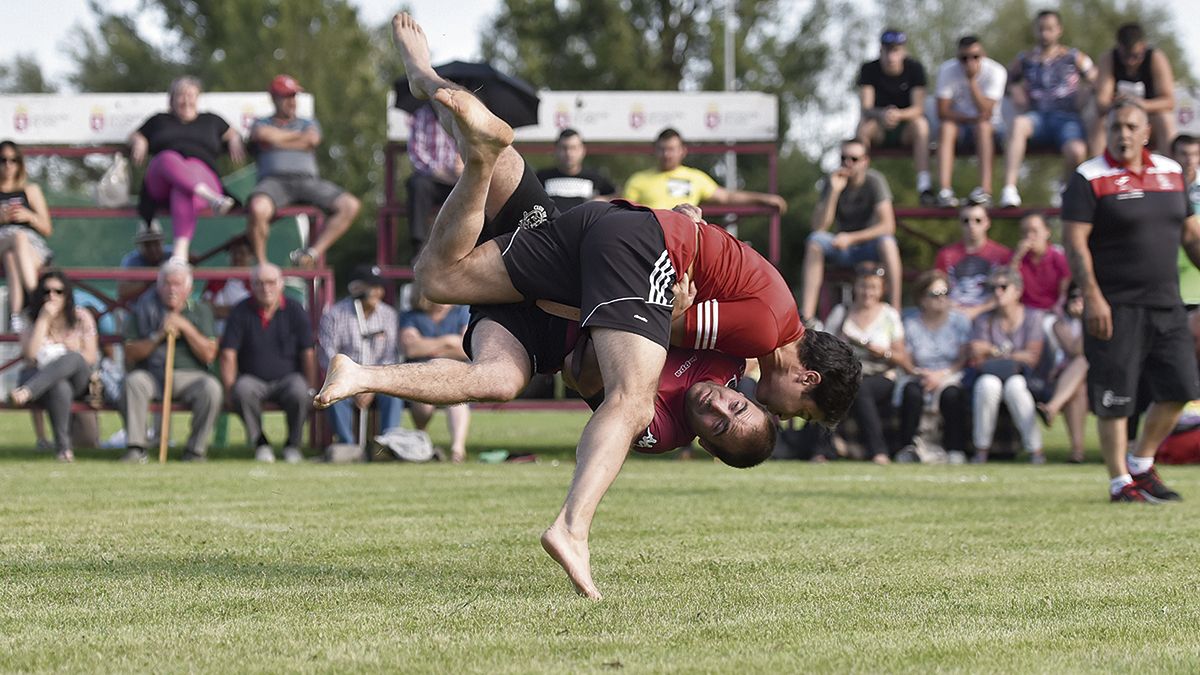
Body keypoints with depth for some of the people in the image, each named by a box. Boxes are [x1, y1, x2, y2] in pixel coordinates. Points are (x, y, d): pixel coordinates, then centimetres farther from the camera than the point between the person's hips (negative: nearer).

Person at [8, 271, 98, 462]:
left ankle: (26, 391, -52)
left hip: (78, 381, 1)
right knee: (60, 387, -40)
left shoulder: (81, 317, 7)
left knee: (73, 359, -37)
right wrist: (43, 320, -13)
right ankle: (63, 446, -39)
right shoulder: (34, 322, 7)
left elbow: (91, 357, 5)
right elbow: (30, 355, -11)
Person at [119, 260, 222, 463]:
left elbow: (209, 355, 0)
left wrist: (185, 327, -9)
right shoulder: (143, 309, 11)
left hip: (189, 375, 0)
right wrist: (158, 336, -9)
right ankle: (135, 449, -27)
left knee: (211, 387, -31)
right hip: (151, 373, 0)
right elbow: (130, 354, 4)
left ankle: (195, 450, -19)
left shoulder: (200, 311, 12)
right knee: (133, 382, -33)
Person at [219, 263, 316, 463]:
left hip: (288, 377, 0)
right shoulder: (241, 312, 2)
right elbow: (228, 355, -2)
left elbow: (308, 354, 2)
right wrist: (229, 389, -14)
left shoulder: (295, 312, 4)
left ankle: (293, 444, -8)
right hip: (253, 379, 0)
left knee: (299, 392, -34)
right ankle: (259, 441, -12)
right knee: (243, 389, -35)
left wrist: (311, 388, -7)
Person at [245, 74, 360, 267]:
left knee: (351, 205, -22)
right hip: (274, 180, -3)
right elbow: (263, 134, -3)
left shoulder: (309, 124, 29)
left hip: (309, 180, 3)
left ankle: (314, 252, -22)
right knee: (258, 208, -39)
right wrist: (299, 136, 9)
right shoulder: (261, 124, 24)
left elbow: (313, 140, 4)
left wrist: (277, 140, 7)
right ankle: (261, 264, -22)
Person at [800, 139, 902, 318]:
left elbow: (888, 226, -23)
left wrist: (851, 238, -32)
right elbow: (819, 227, -17)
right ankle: (806, 315, -34)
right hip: (843, 250, 2)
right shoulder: (832, 181, -7)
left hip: (870, 245, -2)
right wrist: (834, 191, -26)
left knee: (886, 241, -35)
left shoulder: (874, 181, -14)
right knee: (815, 240, -26)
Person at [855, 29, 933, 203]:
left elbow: (918, 108, -17)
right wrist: (881, 114, -41)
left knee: (920, 123, -33)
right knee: (864, 125, -32)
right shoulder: (869, 70, -8)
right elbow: (865, 108, -17)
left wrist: (899, 114, -40)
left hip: (906, 129, -1)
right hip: (880, 130, 1)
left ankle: (924, 185, -40)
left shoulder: (914, 69, -8)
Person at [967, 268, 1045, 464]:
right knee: (988, 384, -35)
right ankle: (981, 449, -27)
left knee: (1014, 386, -37)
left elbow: (1032, 356, -5)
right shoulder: (984, 320, 9)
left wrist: (994, 353, -8)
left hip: (1022, 376, -1)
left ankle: (1035, 449, -31)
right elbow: (976, 360, 0)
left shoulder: (1032, 317, 4)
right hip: (991, 375, 1)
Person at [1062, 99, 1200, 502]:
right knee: (1115, 400, -3)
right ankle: (1120, 481, 9)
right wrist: (1092, 297, -20)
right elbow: (1075, 242, -12)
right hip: (1116, 308, -6)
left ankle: (1141, 465, 22)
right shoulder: (1090, 178, -6)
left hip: (1166, 303, 6)